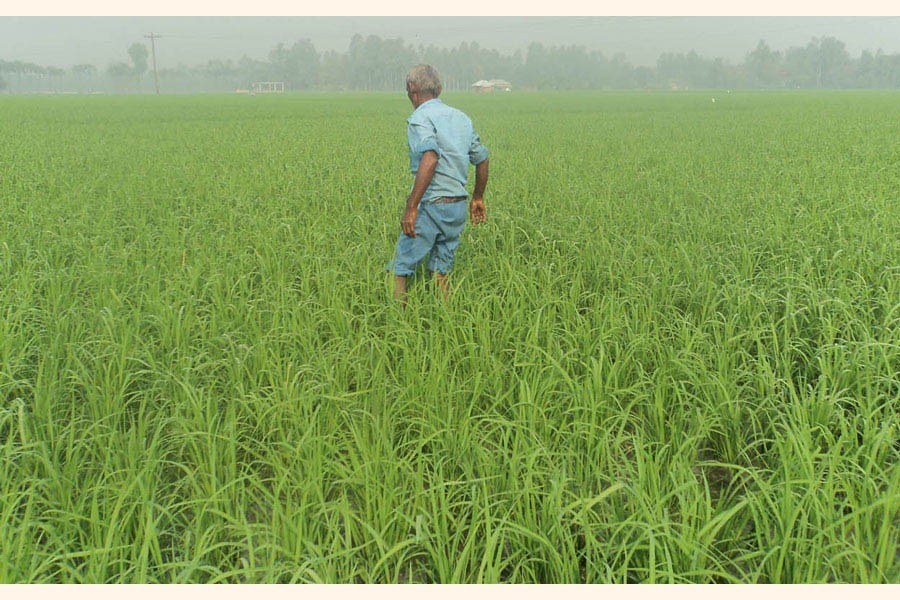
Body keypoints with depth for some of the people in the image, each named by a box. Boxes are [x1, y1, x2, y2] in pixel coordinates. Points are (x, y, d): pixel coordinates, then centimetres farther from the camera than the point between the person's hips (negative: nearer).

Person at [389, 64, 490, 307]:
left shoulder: (421, 117, -9)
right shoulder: (461, 117, 14)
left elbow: (430, 159, -25)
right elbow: (482, 159, 21)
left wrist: (411, 208, -26)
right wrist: (478, 198, 33)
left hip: (431, 205, -7)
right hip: (458, 206, 8)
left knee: (400, 271, 0)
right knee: (440, 272, 15)